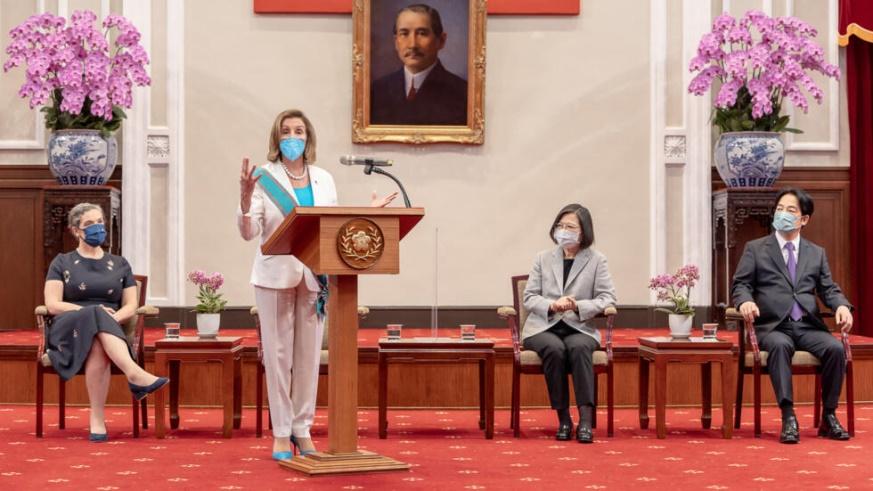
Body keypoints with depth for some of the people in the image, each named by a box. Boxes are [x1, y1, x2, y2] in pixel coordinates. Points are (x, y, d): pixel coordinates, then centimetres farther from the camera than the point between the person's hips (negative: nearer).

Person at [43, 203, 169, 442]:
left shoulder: (119, 264, 20)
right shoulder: (62, 263, 13)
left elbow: (131, 306, 12)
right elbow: (52, 304, 0)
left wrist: (114, 317, -12)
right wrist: (93, 312, -14)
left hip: (109, 329, 2)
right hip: (69, 330, -2)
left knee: (98, 349, -40)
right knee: (96, 315, -40)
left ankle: (97, 420, -47)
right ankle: (135, 374, -59)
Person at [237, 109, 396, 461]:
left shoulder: (324, 179, 11)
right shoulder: (263, 178, -1)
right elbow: (249, 232, -6)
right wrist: (245, 197, -21)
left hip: (315, 276, 3)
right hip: (276, 274, -3)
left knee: (309, 354, 4)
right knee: (278, 353, 0)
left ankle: (302, 429, 14)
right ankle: (281, 432, 6)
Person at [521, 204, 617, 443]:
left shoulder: (597, 260, 7)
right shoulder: (543, 258, 12)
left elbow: (607, 298, -2)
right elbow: (529, 298, 6)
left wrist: (578, 306, -20)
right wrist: (552, 305, -16)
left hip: (579, 328, -1)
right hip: (543, 327, 1)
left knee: (579, 347, -36)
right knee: (555, 348, -34)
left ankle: (586, 419, -37)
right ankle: (563, 418, -25)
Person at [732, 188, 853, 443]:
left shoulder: (817, 253, 21)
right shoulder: (755, 249, 13)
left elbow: (828, 289, 15)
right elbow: (740, 285, 6)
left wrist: (842, 305, -8)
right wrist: (745, 301, -18)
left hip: (809, 327, 3)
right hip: (773, 327, -2)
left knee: (835, 348, -28)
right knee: (780, 345, -38)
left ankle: (829, 417, -18)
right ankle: (788, 417, -38)